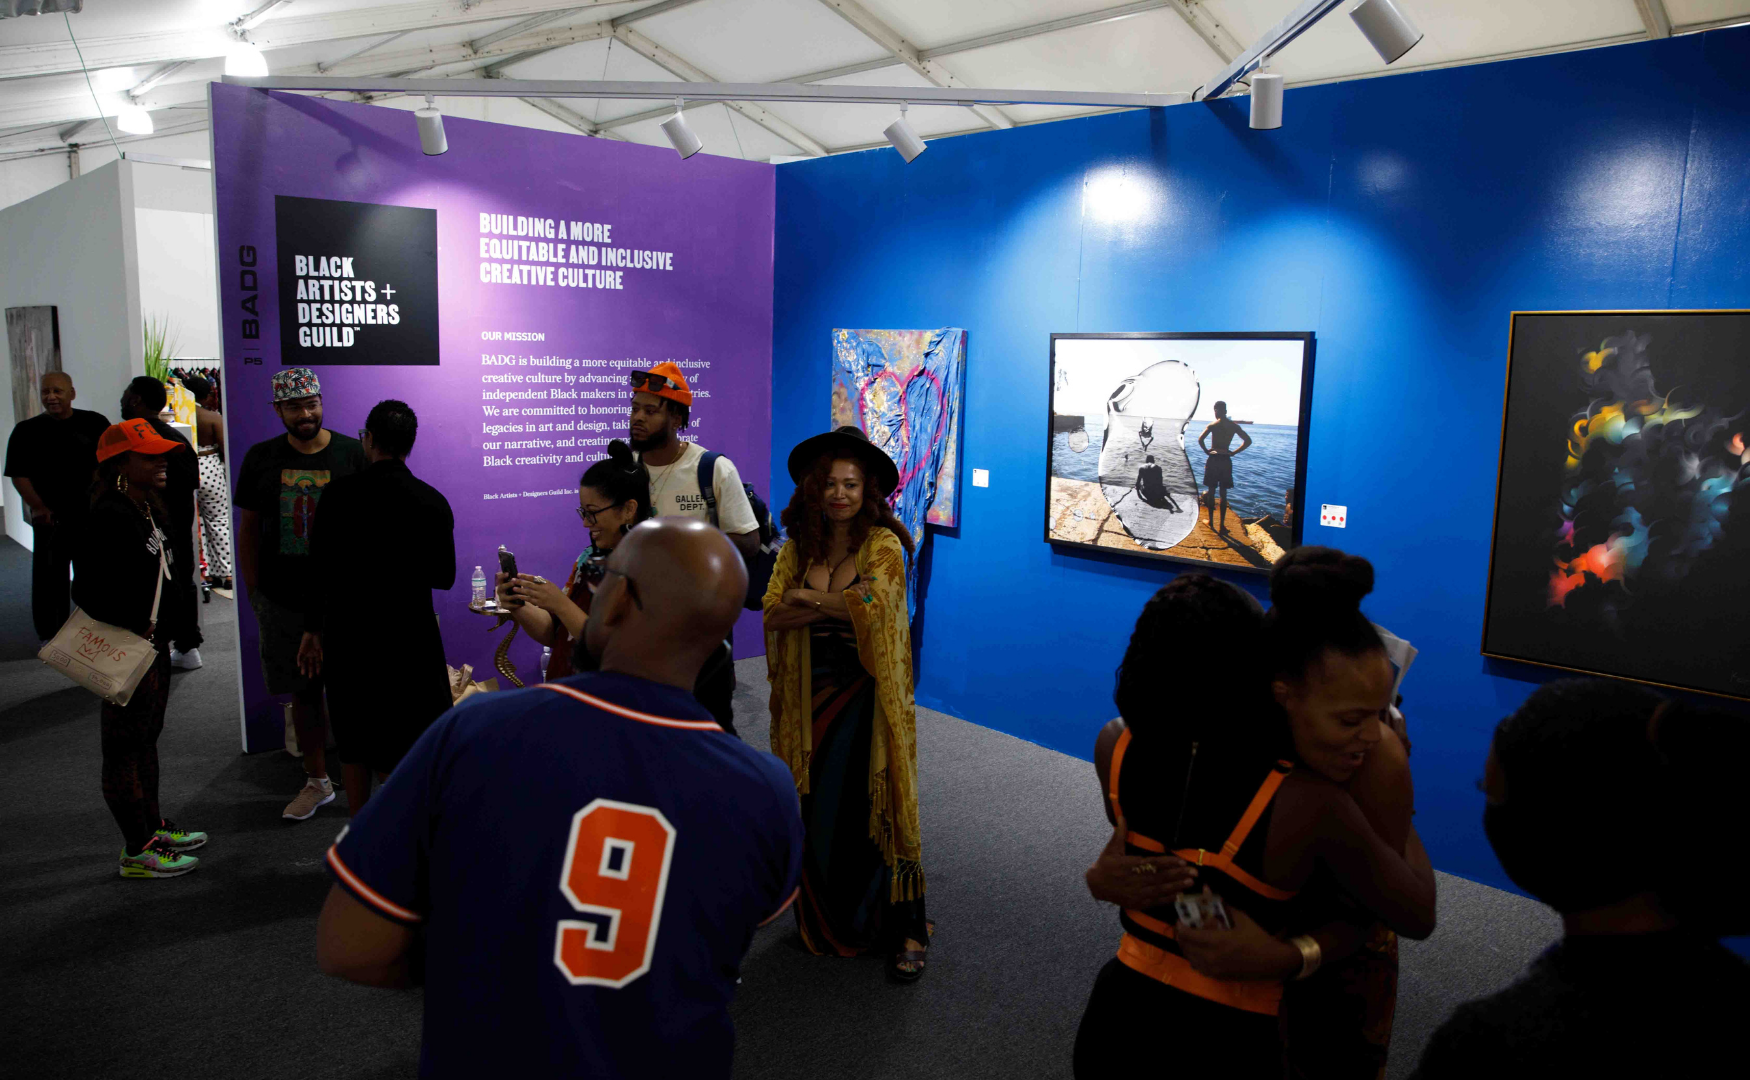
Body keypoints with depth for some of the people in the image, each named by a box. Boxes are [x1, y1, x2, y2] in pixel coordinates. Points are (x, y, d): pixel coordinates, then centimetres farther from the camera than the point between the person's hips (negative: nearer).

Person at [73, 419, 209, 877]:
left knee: (146, 737, 21)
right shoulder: (108, 518, -21)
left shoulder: (147, 511, 9)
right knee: (125, 747, 2)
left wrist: (167, 627, 14)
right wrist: (136, 632, -18)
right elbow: (90, 593, -23)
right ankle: (136, 852, 12)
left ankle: (153, 826, 35)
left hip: (154, 645, 10)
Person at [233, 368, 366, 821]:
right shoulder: (261, 459, 6)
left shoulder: (352, 453, -2)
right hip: (284, 600, 3)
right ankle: (317, 781, 27)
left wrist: (369, 588, -5)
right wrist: (253, 592, 5)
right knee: (303, 692, 13)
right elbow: (249, 528, 10)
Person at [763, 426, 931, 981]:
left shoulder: (883, 543, -7)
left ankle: (904, 930, 16)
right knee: (815, 813, 9)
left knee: (873, 810, 1)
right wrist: (837, 604, -17)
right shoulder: (800, 544, 5)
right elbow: (773, 615, -6)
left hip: (867, 694, -4)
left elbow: (872, 604, -22)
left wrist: (809, 598, -9)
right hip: (811, 692, 4)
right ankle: (825, 922, 29)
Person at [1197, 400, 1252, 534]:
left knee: (1211, 492, 10)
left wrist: (1206, 451, -6)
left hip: (1213, 459, -2)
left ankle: (1211, 521, 16)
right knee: (1223, 493, 7)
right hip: (1226, 461, 3)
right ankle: (1222, 524, 5)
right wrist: (1234, 452, 2)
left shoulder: (1213, 425, -8)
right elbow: (1248, 440, -1)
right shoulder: (1234, 426, 2)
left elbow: (1200, 439, -21)